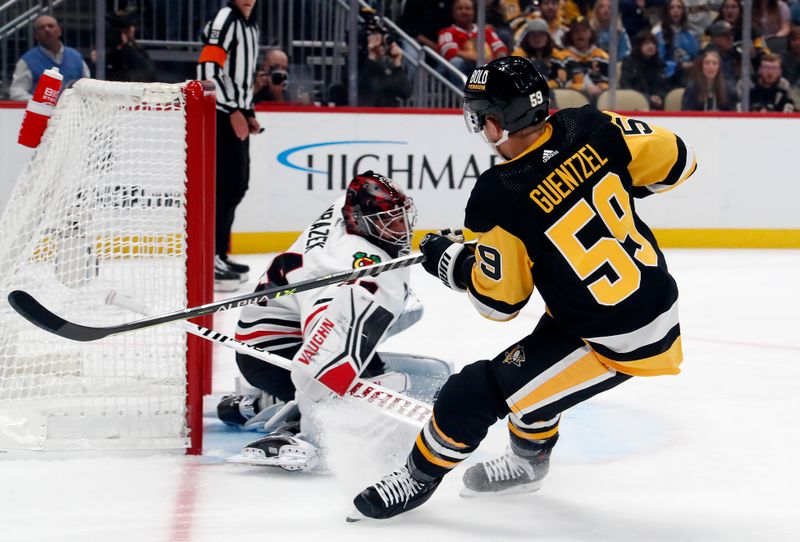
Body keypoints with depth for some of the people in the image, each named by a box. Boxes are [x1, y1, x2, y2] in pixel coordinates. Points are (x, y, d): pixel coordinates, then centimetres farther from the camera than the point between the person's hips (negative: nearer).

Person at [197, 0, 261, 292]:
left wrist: (248, 112, 18)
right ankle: (208, 260, -17)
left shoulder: (251, 25, 18)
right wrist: (233, 112, -22)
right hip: (220, 115, -10)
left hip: (237, 115, 10)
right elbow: (207, 71, -22)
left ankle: (219, 254, 22)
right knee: (227, 186, -15)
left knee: (238, 186, 14)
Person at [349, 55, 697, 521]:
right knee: (534, 360, 30)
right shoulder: (592, 128, -8)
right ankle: (528, 462, 47)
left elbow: (499, 300, -9)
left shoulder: (500, 198, -20)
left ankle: (420, 477, 21)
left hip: (616, 343, -8)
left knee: (479, 390, 2)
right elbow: (676, 159, 3)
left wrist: (450, 259, 8)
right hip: (661, 304, 8)